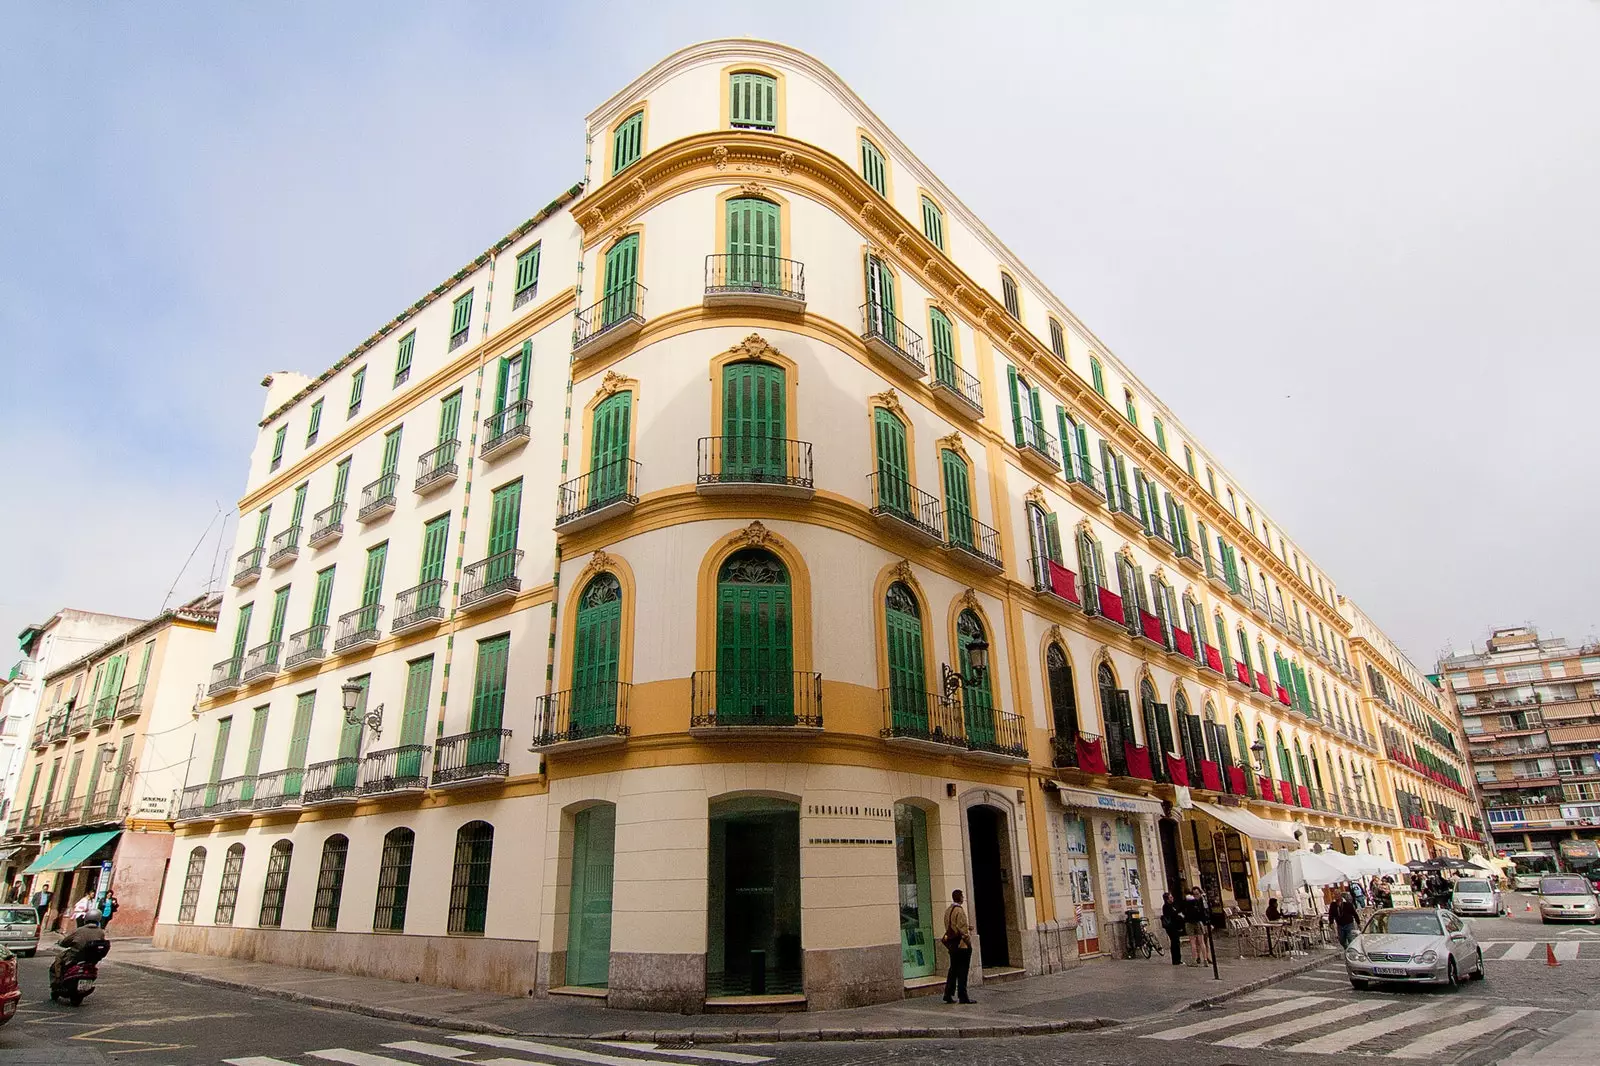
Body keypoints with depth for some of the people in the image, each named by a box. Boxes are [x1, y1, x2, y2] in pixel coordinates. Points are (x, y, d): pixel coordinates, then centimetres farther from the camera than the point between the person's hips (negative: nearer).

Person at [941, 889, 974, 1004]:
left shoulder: (947, 911, 11)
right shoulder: (959, 910, -16)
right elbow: (962, 929, -19)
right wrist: (969, 941, -7)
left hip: (952, 946, 8)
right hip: (961, 945, -8)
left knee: (953, 969, 14)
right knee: (962, 971, -1)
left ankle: (948, 995, 15)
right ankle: (963, 996, 3)